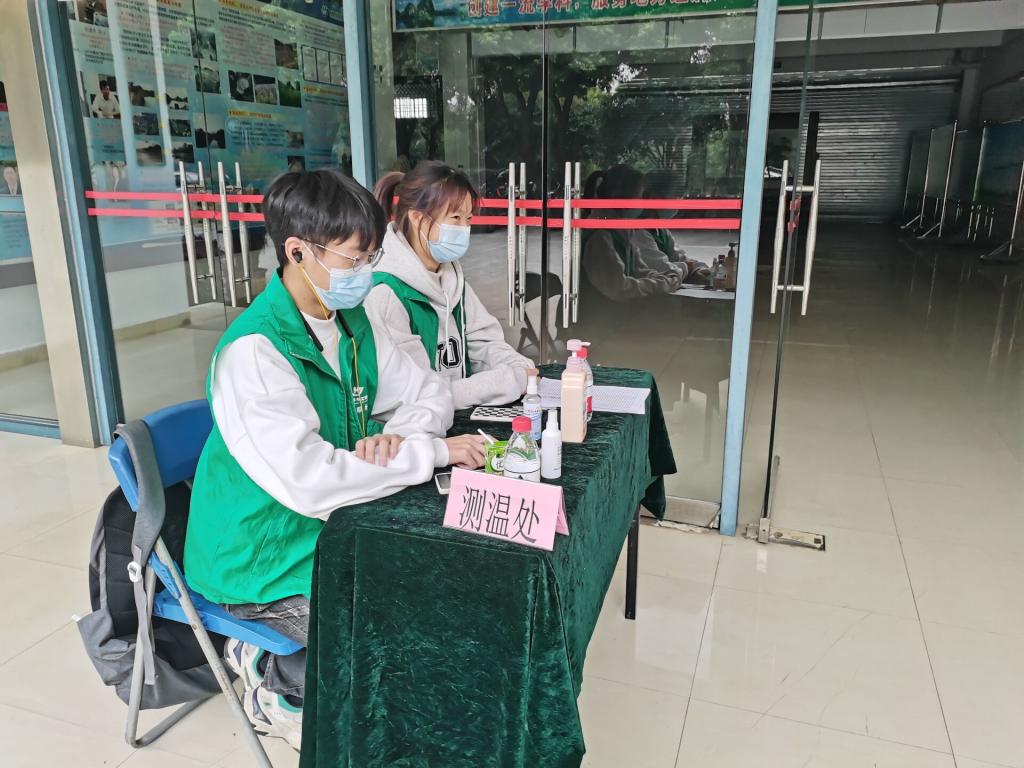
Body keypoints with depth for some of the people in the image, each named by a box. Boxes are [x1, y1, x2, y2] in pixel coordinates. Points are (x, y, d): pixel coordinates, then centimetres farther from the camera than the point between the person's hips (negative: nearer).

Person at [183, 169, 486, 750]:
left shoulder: (352, 321, -1)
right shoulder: (252, 352, -26)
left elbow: (430, 393, 5)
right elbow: (309, 479, -33)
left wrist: (398, 436, -18)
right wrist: (435, 453, -27)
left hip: (334, 528, 8)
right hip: (266, 558, -8)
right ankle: (273, 682, 11)